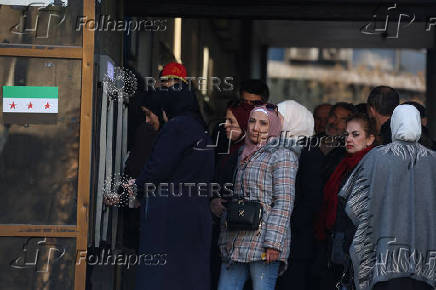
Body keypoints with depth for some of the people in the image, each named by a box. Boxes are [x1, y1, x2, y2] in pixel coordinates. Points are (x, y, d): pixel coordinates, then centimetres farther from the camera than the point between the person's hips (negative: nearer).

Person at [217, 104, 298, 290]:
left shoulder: (282, 155, 0)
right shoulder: (244, 155, 22)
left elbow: (284, 202, -9)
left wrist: (273, 243, -17)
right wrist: (224, 239, 17)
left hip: (263, 240, -7)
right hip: (236, 243, 7)